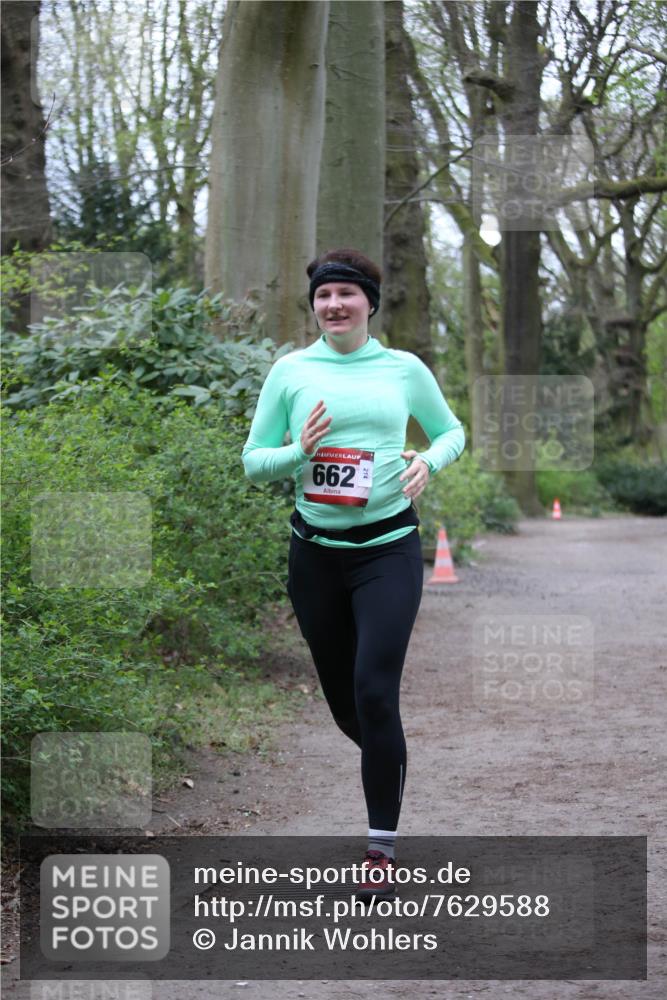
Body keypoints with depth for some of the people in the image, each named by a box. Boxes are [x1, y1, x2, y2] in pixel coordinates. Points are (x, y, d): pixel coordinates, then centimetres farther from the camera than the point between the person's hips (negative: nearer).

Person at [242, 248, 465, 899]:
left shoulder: (404, 368, 3)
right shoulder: (291, 371, 3)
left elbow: (451, 431, 16)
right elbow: (252, 461, 5)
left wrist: (429, 462, -5)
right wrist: (299, 452, -16)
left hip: (389, 547, -2)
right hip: (315, 550, 2)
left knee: (375, 692, -13)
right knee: (343, 699, 10)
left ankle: (382, 846, -2)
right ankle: (387, 760, 44)